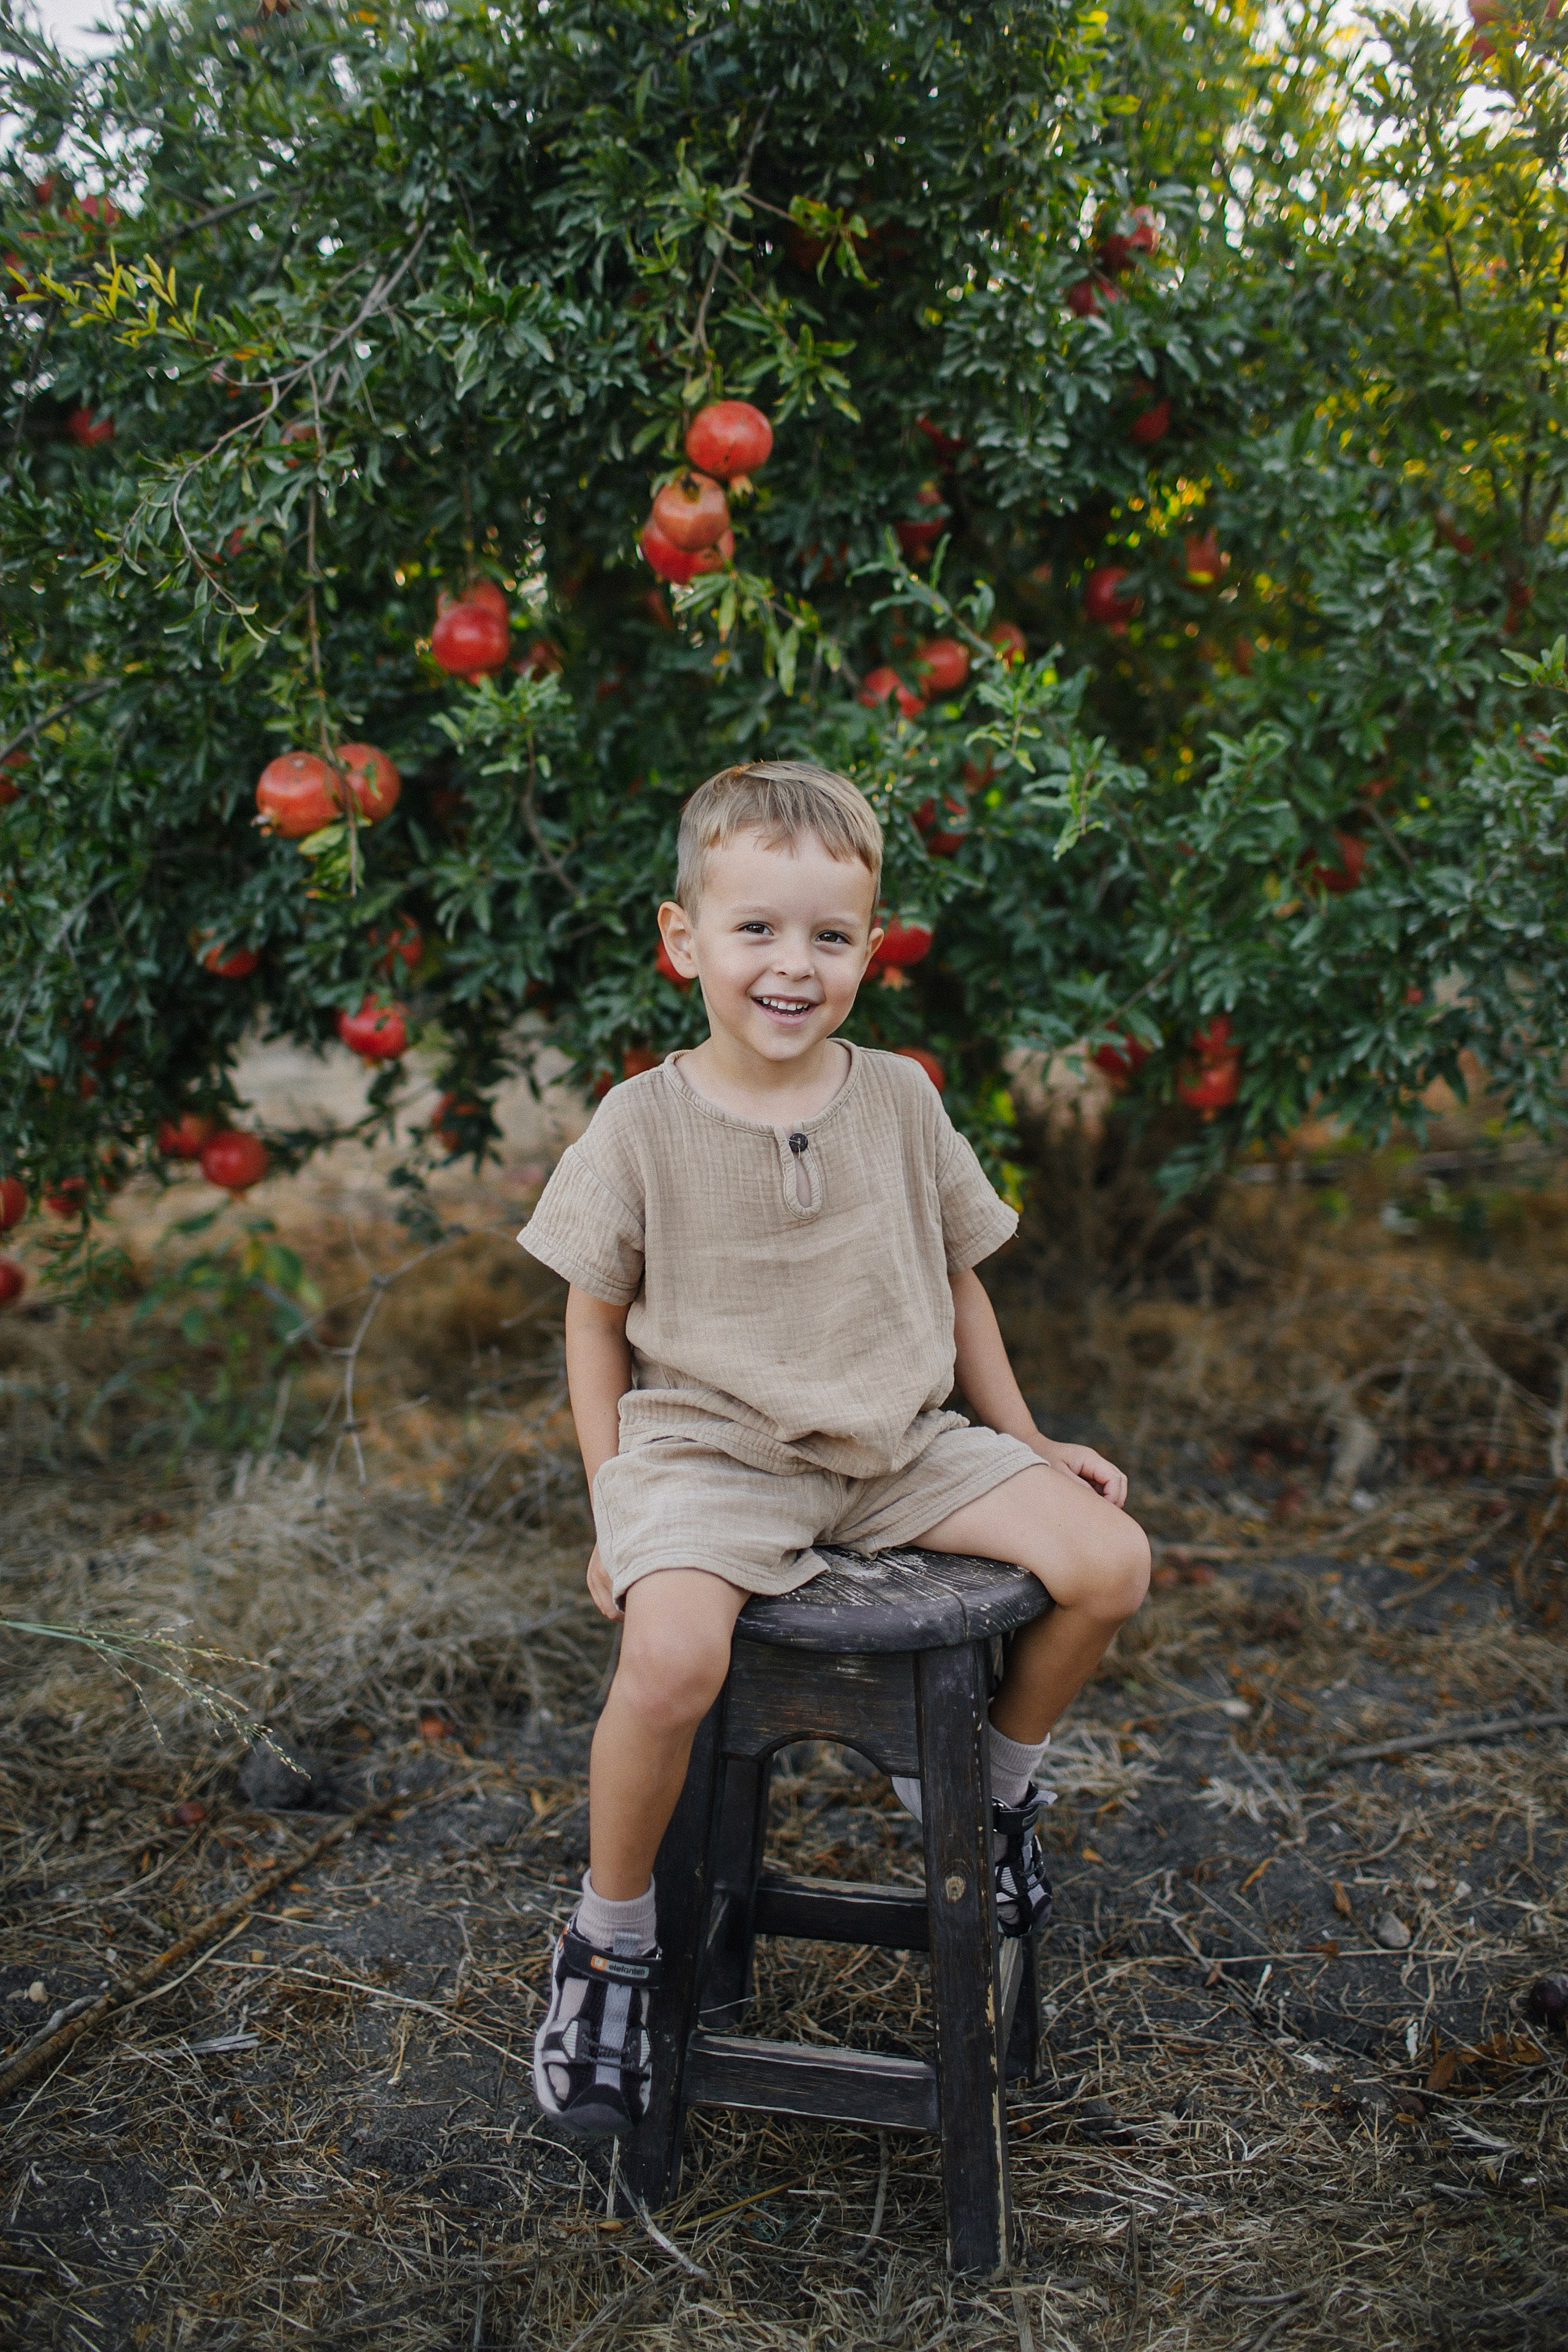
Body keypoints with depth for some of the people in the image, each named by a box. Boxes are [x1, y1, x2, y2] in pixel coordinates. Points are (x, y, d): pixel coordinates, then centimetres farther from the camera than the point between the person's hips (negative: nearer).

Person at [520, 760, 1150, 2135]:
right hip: (709, 1446, -3)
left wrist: (1027, 1444, 14)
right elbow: (597, 1316, 3)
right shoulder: (646, 1122, -5)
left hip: (899, 1445, 4)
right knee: (673, 1657, -32)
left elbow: (956, 1285, 14)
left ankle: (994, 1783, 17)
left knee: (1110, 1561, -14)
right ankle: (610, 1943, -1)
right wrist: (614, 1505, -2)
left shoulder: (901, 1101, 3)